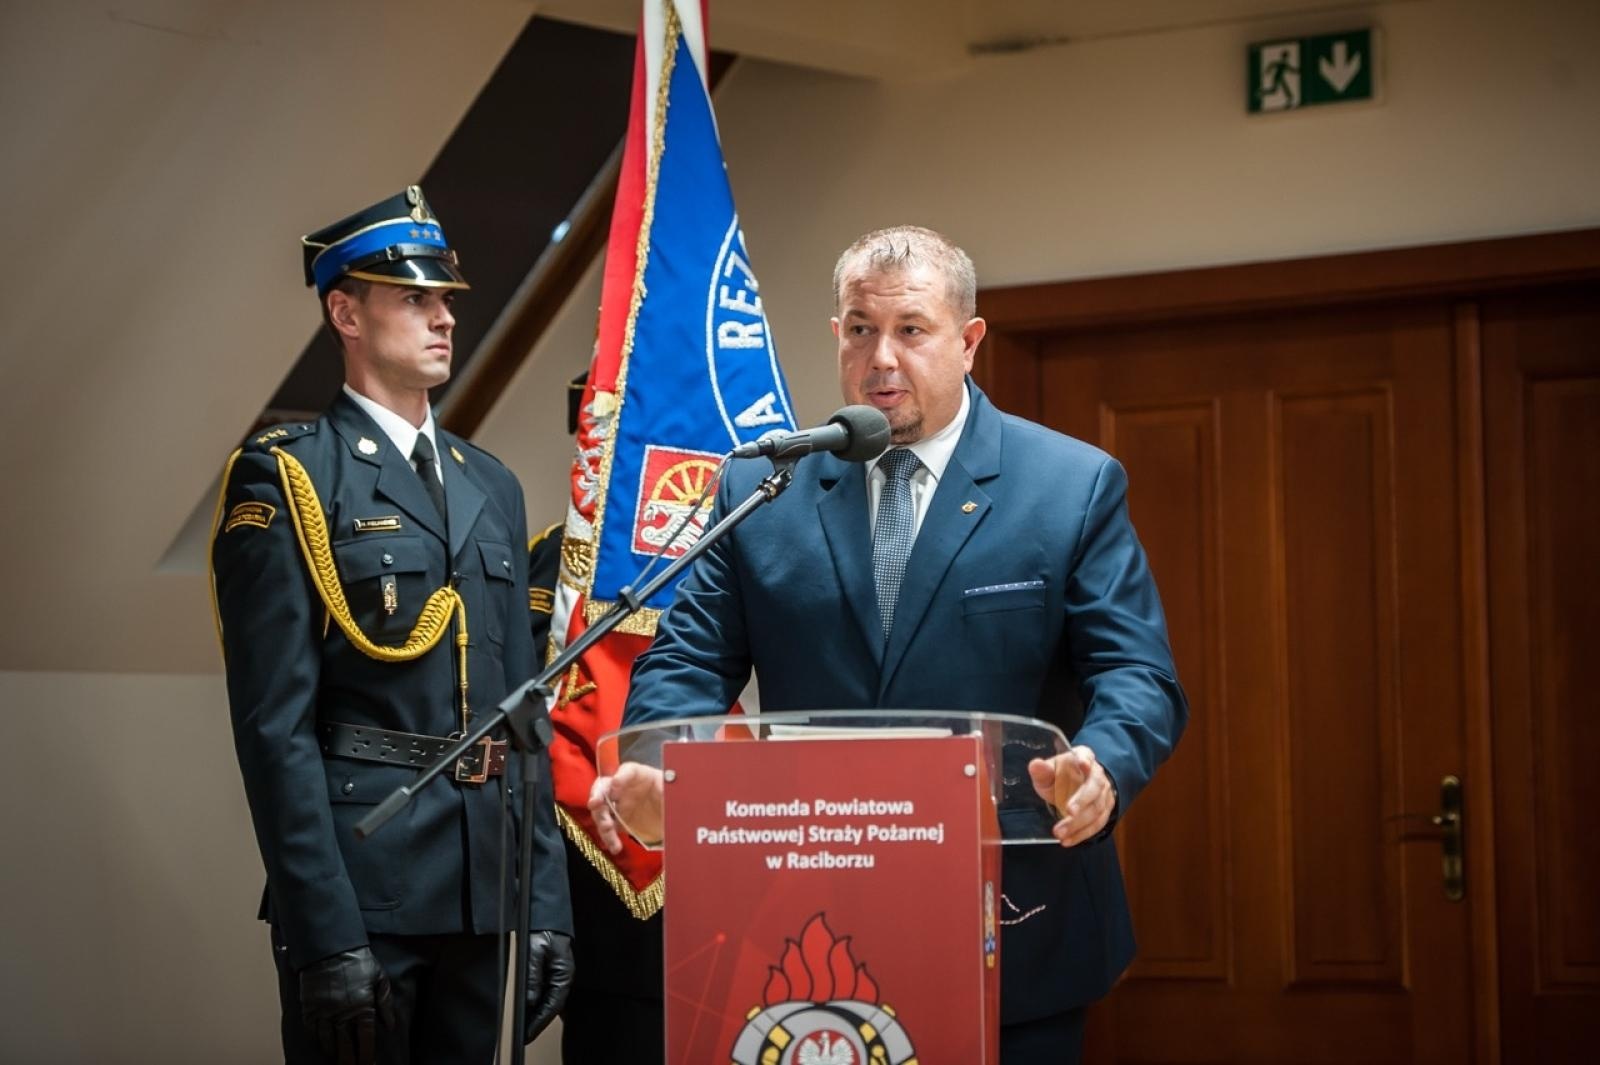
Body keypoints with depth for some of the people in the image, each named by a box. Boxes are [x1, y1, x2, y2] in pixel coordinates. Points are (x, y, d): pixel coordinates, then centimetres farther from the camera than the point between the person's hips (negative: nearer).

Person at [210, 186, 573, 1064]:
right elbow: (275, 725, -12)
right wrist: (326, 934, -18)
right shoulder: (285, 478, -5)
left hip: (483, 891, 6)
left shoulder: (491, 487, 16)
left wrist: (546, 900, 10)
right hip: (360, 884, -6)